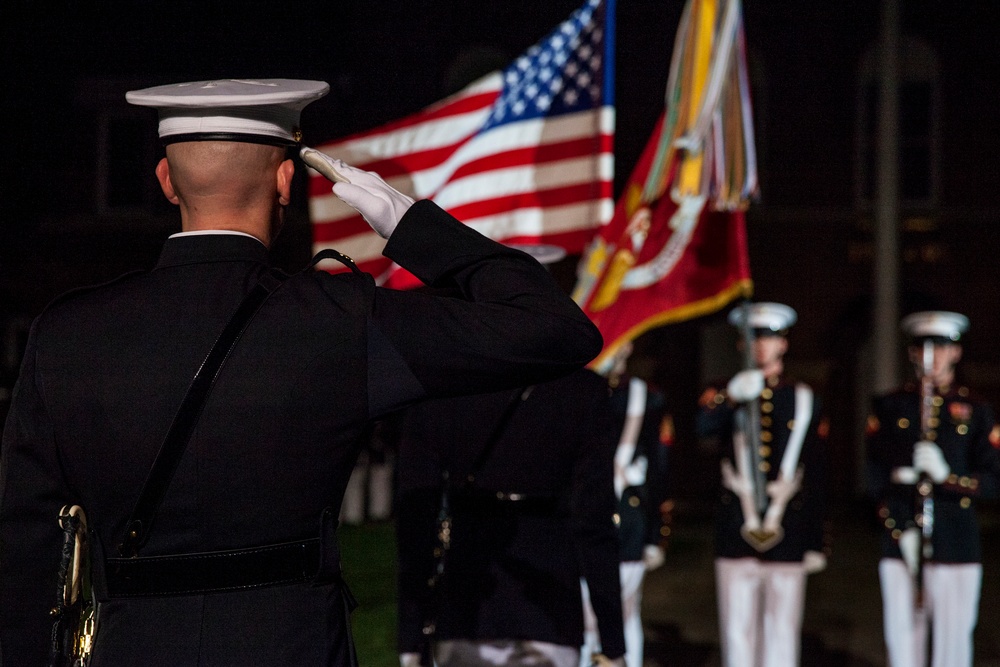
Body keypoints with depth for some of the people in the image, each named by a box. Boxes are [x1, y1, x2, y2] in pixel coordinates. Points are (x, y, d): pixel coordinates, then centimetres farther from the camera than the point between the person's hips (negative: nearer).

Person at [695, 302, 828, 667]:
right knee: (737, 628, 2)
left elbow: (817, 475, 8)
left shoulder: (804, 400, 9)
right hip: (736, 529, 0)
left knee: (781, 630, 3)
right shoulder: (725, 393, 7)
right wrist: (732, 396, -35)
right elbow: (703, 427, -17)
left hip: (788, 533, 1)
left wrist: (817, 541, 4)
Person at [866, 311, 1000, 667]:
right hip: (899, 544, 1)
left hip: (956, 545, -1)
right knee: (902, 635, 2)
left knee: (954, 636, -2)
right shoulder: (888, 407, 10)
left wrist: (948, 477, -14)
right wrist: (899, 530, -8)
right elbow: (877, 477, 5)